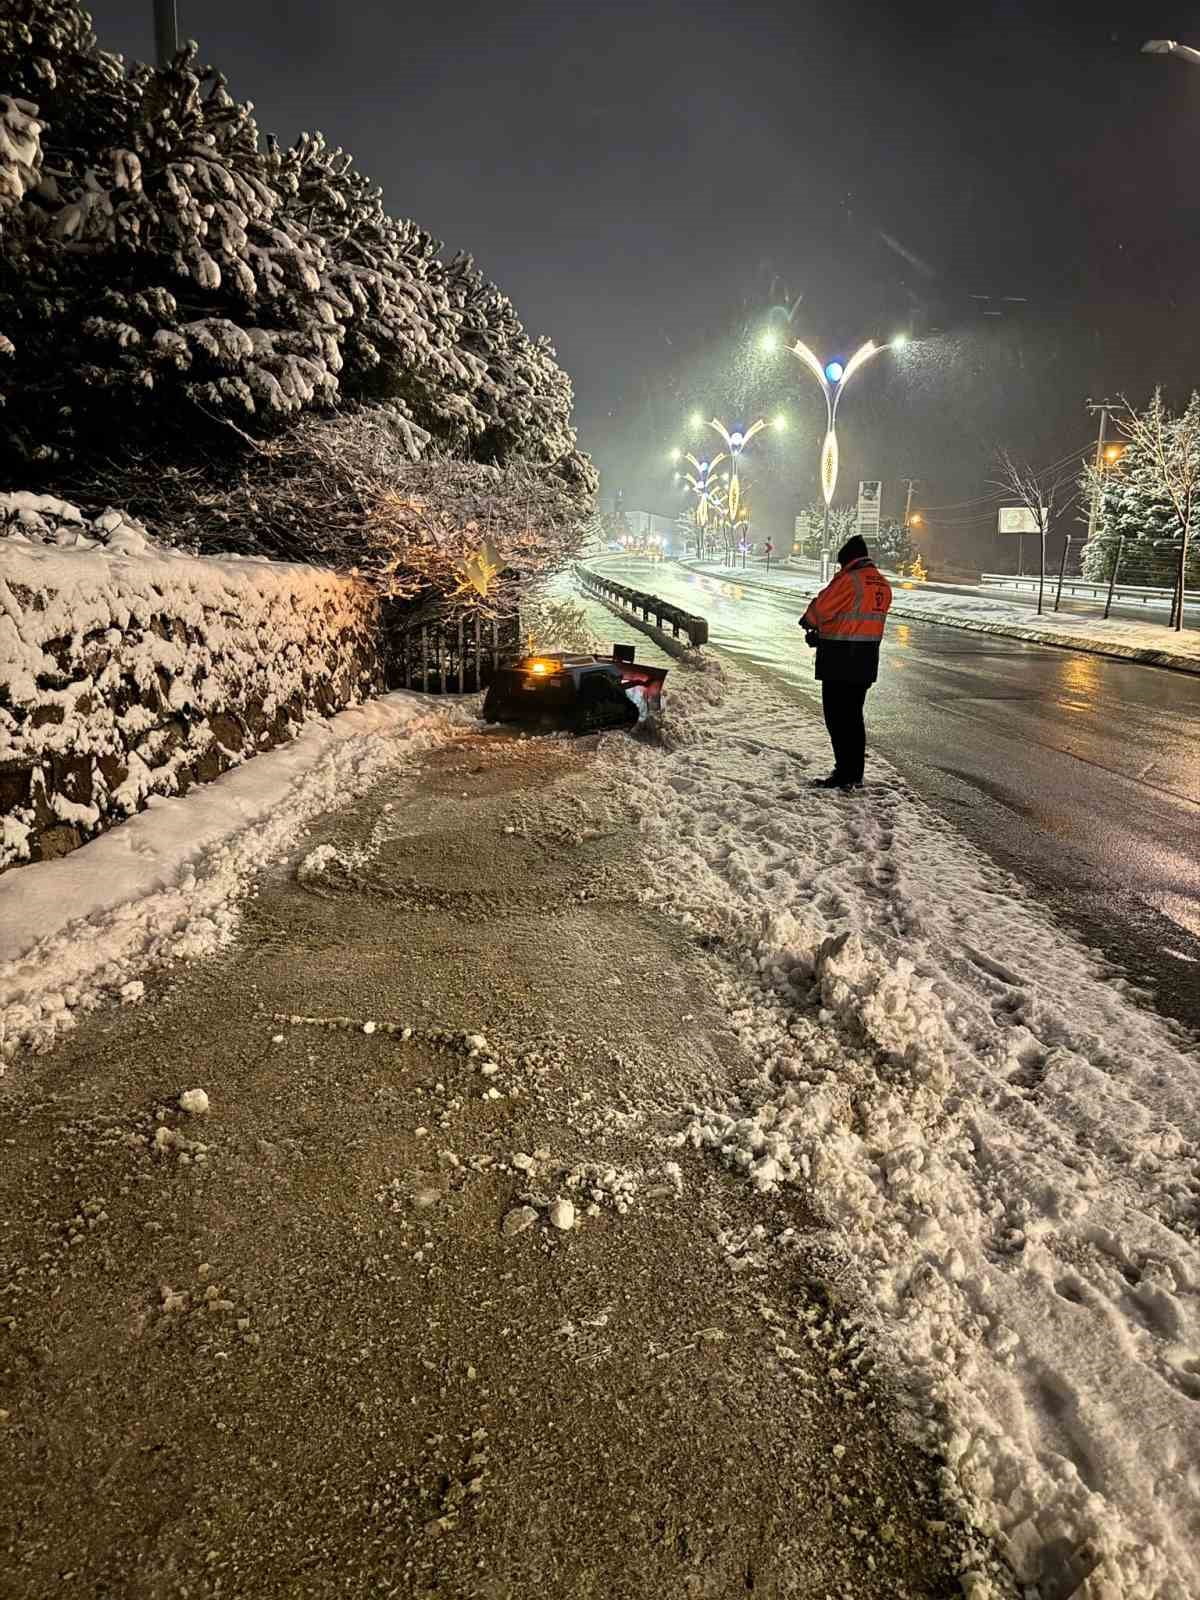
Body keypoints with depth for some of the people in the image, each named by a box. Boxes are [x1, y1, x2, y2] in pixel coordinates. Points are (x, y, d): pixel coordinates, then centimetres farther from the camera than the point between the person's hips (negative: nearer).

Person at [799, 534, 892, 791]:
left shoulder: (849, 580, -15)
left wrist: (808, 622, 13)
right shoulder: (883, 585, 12)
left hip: (840, 662, -8)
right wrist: (821, 634, 11)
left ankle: (844, 774, -2)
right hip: (866, 663, 8)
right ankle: (856, 775, 19)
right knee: (854, 716, 15)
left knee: (837, 717, -2)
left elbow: (820, 608, -11)